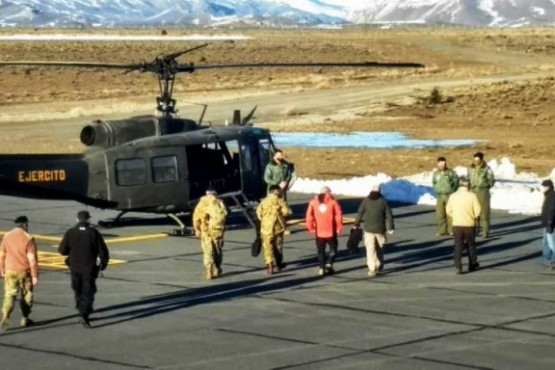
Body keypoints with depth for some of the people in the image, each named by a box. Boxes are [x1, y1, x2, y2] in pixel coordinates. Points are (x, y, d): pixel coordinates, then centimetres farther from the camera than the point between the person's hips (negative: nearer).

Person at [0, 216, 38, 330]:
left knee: (9, 295, 2)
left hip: (10, 271, 3)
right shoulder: (28, 239, -13)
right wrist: (35, 276, -9)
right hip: (24, 271, -3)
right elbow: (32, 259, -14)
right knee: (26, 295, 14)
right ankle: (25, 319, 21)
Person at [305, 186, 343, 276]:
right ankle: (329, 263, 0)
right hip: (331, 231, -2)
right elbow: (338, 216, -10)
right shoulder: (332, 202, -5)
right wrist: (339, 227, 0)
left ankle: (321, 268, 4)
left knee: (321, 251, 11)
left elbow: (309, 216, -2)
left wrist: (311, 228, 8)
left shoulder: (313, 202, 2)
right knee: (333, 248, 14)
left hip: (319, 232, 2)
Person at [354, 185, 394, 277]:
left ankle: (372, 269, -10)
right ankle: (379, 266, 30)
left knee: (370, 249, -3)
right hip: (380, 229, 2)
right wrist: (390, 227, 5)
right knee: (379, 248, 20)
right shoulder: (383, 202, -1)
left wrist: (356, 224, 9)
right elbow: (389, 215, -2)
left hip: (369, 229, -2)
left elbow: (360, 213, -2)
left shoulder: (366, 201, -3)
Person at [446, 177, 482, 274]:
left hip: (456, 225, 1)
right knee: (471, 245, 15)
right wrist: (474, 217, 10)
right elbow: (477, 211, -11)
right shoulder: (472, 196, -11)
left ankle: (458, 266, -7)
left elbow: (448, 211, 1)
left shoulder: (453, 196, -4)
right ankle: (472, 265, 26)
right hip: (469, 225, -1)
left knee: (458, 246, 4)